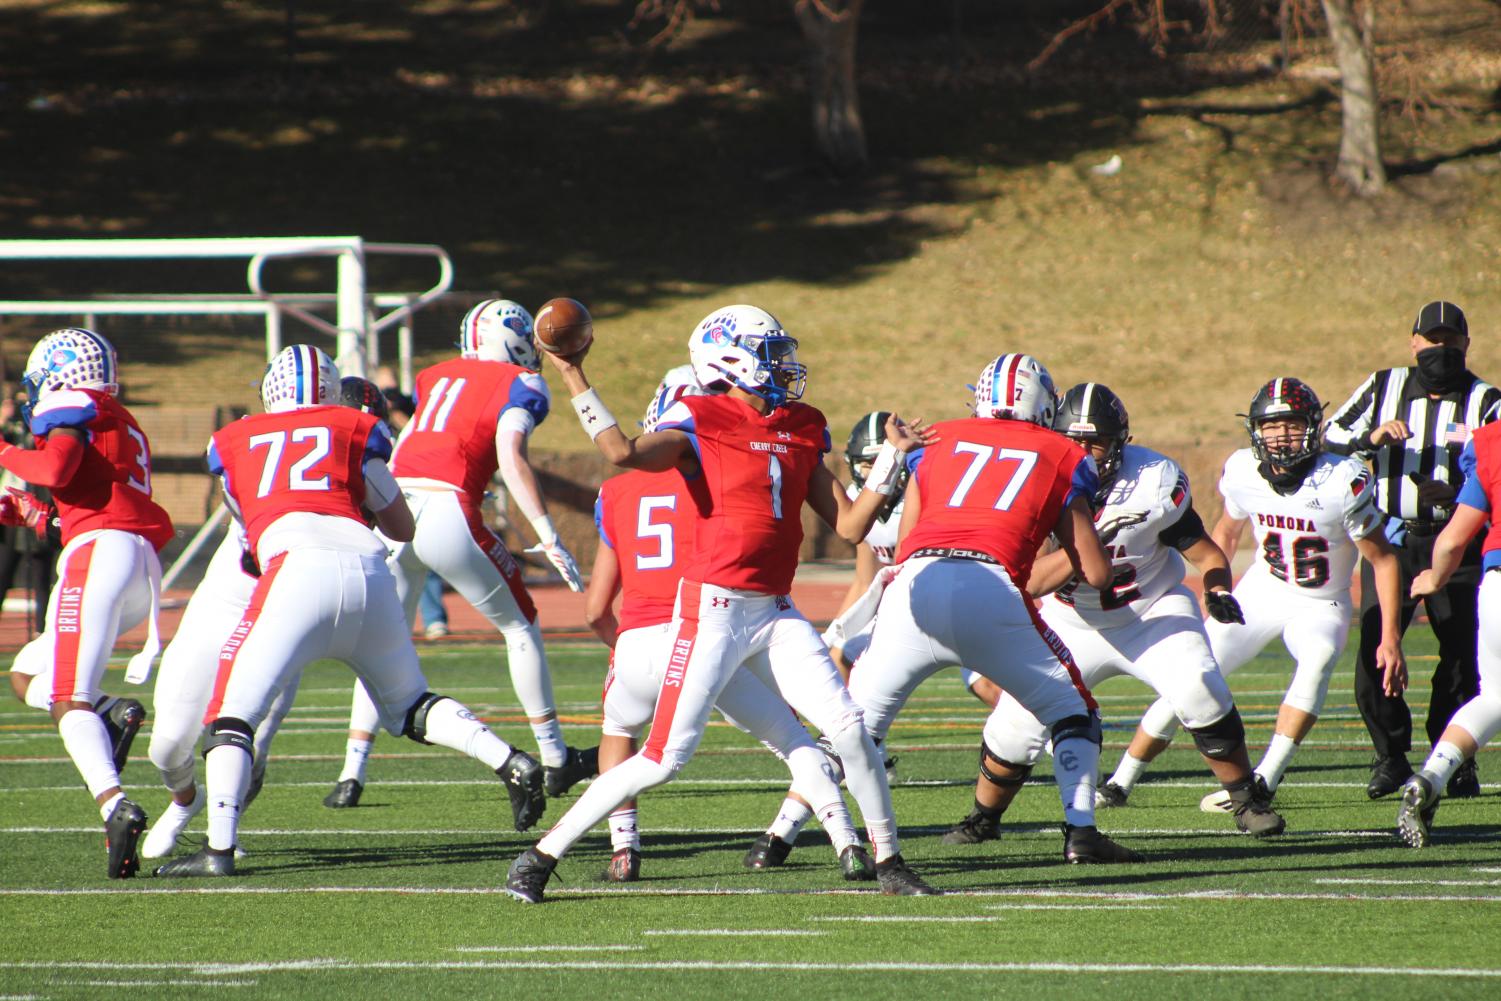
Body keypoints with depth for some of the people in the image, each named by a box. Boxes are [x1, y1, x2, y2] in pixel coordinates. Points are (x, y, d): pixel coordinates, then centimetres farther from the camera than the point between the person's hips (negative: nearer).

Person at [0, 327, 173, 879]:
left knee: (69, 700, -15)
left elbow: (55, 468, -14)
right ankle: (113, 713, -10)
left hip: (99, 550, -9)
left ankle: (114, 806, -38)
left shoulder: (72, 408, 4)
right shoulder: (127, 428, 30)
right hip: (145, 567, 9)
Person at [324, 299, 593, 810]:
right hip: (447, 513, -4)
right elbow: (510, 457, -8)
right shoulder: (519, 385, 8)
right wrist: (549, 538, -11)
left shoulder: (434, 378, 24)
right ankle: (554, 759, 19)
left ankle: (352, 774, 8)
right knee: (519, 625, 15)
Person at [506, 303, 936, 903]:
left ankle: (889, 862, 11)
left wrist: (891, 460, 6)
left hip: (776, 614, 6)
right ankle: (541, 856, 3)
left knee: (849, 730, -5)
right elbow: (625, 453, -26)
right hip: (714, 609, -6)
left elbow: (849, 526, 12)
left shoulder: (803, 431, 12)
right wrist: (574, 380, -21)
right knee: (665, 758, -8)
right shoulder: (701, 424, -7)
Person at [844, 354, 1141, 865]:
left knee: (856, 722, 16)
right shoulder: (1062, 458, 20)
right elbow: (1095, 573, 22)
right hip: (993, 588, -1)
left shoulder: (938, 442, 25)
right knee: (1070, 707, 20)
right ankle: (1081, 831, 9)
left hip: (917, 582, 2)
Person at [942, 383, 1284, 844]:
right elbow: (1027, 582, -27)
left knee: (1201, 693, -24)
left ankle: (1248, 801, -3)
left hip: (1151, 611, -1)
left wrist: (1218, 592, -30)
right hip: (1073, 624, 1)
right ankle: (983, 818, 20)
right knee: (1017, 722, -8)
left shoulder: (1154, 483, -20)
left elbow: (1205, 553, -9)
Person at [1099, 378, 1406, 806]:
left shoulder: (1341, 482, -24)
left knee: (1317, 659, -35)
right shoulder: (1243, 473, -12)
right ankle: (1121, 782, 6)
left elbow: (1382, 559, -15)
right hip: (1262, 591, 3)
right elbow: (1226, 532, 11)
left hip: (1320, 606, -3)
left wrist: (1390, 638, -18)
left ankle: (1264, 780, -33)